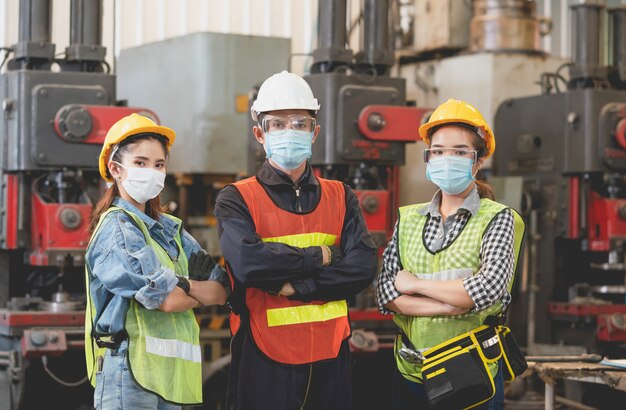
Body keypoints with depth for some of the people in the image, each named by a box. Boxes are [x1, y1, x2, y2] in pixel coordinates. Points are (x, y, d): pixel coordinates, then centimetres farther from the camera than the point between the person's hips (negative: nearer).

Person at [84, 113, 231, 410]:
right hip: (130, 368, -7)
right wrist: (204, 290, 5)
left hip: (170, 371, 7)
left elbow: (223, 292, 8)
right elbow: (167, 299, -15)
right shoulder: (116, 226, -5)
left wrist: (184, 286, -11)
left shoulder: (170, 230, 17)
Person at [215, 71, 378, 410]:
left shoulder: (340, 198, 10)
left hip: (330, 357, 3)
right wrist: (321, 256, -10)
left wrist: (295, 286, -15)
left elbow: (363, 266, -5)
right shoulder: (237, 200, 0)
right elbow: (246, 261, -19)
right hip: (263, 358, -3)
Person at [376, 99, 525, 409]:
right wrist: (452, 304, -16)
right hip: (410, 374, 3)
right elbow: (385, 292, -3)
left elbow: (489, 288, -19)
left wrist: (415, 284, -10)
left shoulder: (497, 218, -3)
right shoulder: (408, 219, 7)